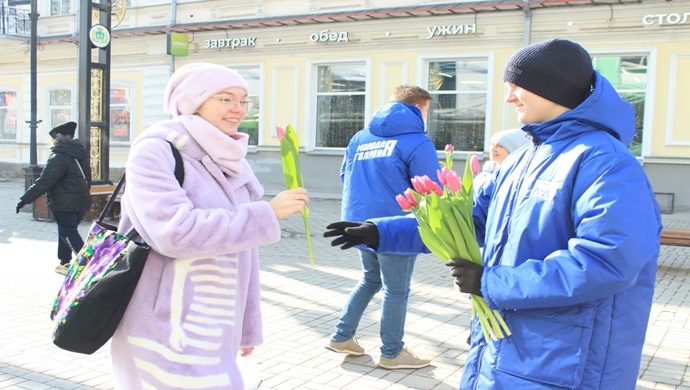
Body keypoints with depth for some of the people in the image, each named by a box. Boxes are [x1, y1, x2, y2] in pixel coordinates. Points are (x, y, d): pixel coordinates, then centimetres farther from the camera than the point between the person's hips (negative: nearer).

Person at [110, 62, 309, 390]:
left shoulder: (230, 163, 12)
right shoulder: (155, 150, -10)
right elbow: (174, 231, -25)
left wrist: (247, 326, 16)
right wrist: (268, 213, -21)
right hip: (166, 336, -7)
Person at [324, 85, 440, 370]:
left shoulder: (360, 138, 8)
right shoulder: (417, 142, -12)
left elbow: (345, 175, 15)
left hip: (359, 221, 7)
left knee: (370, 279, 25)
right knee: (396, 290, 9)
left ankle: (341, 336, 26)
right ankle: (392, 352, 22)